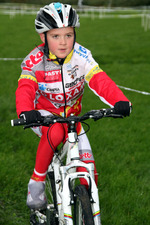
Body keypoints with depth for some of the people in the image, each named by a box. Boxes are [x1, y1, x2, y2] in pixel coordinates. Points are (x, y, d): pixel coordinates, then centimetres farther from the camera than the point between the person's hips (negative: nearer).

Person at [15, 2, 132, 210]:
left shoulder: (81, 56, -16)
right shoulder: (35, 61, -20)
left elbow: (100, 80, -26)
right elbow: (25, 89, -33)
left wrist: (120, 101, -45)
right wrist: (25, 111, -56)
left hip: (71, 116, 3)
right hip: (44, 114, -3)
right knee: (55, 132, -39)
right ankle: (37, 181, -19)